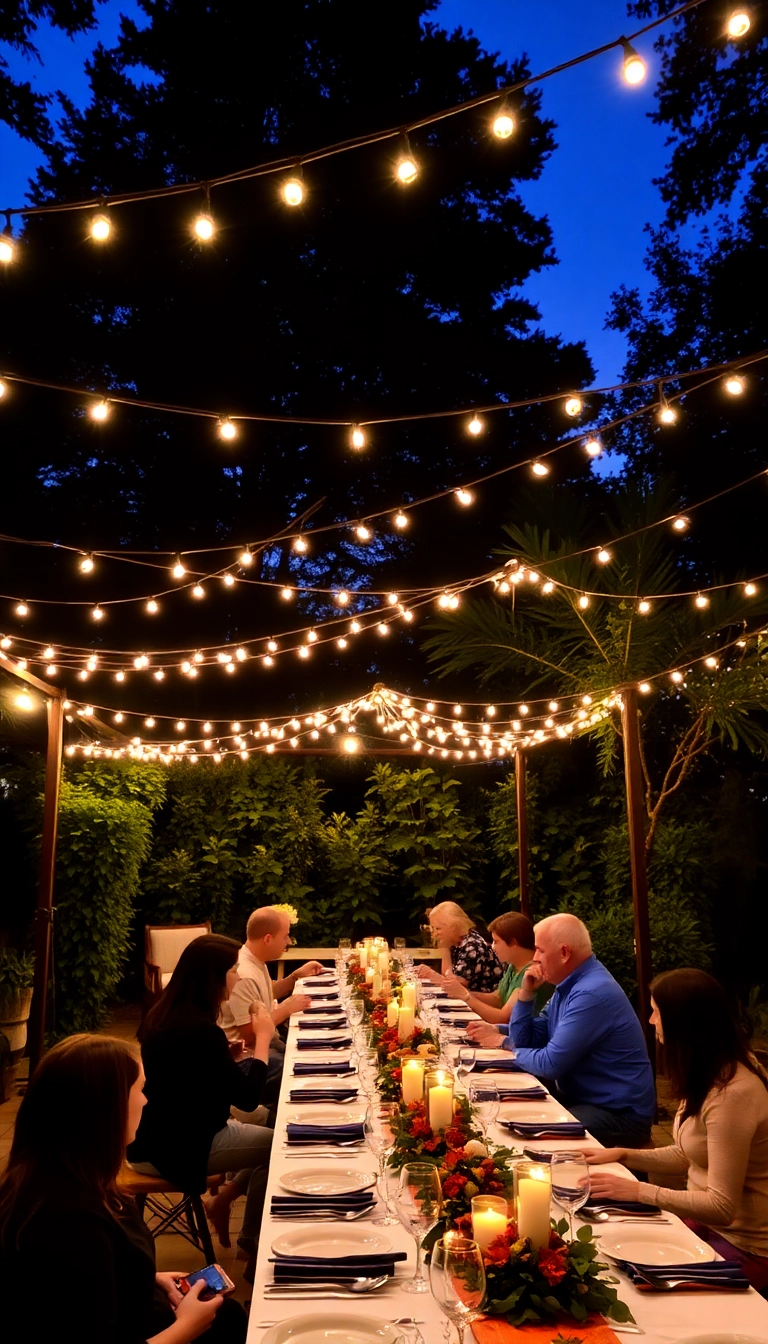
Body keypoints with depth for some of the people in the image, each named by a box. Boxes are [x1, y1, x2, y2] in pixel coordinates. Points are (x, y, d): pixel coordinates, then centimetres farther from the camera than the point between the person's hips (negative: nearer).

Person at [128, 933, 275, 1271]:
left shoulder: (166, 1014, 0)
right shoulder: (199, 1030, -28)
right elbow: (247, 1097, -21)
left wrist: (236, 1046, 6)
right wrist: (263, 1038, -11)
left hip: (161, 1132, 9)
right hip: (177, 1148, -9)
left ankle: (223, 1199, 18)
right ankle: (251, 1247, 16)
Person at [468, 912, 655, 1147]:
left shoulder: (593, 993, -24)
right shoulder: (569, 986, 9)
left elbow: (550, 1064, -24)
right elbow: (524, 1042, 12)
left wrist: (505, 1044, -6)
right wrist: (526, 993, -2)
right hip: (579, 1098, 9)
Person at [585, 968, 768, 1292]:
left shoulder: (731, 1095, -28)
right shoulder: (712, 1074, 3)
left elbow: (721, 1206, -26)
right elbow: (689, 1155, 12)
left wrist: (637, 1190, -24)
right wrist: (621, 1154, 5)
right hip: (708, 1224, 8)